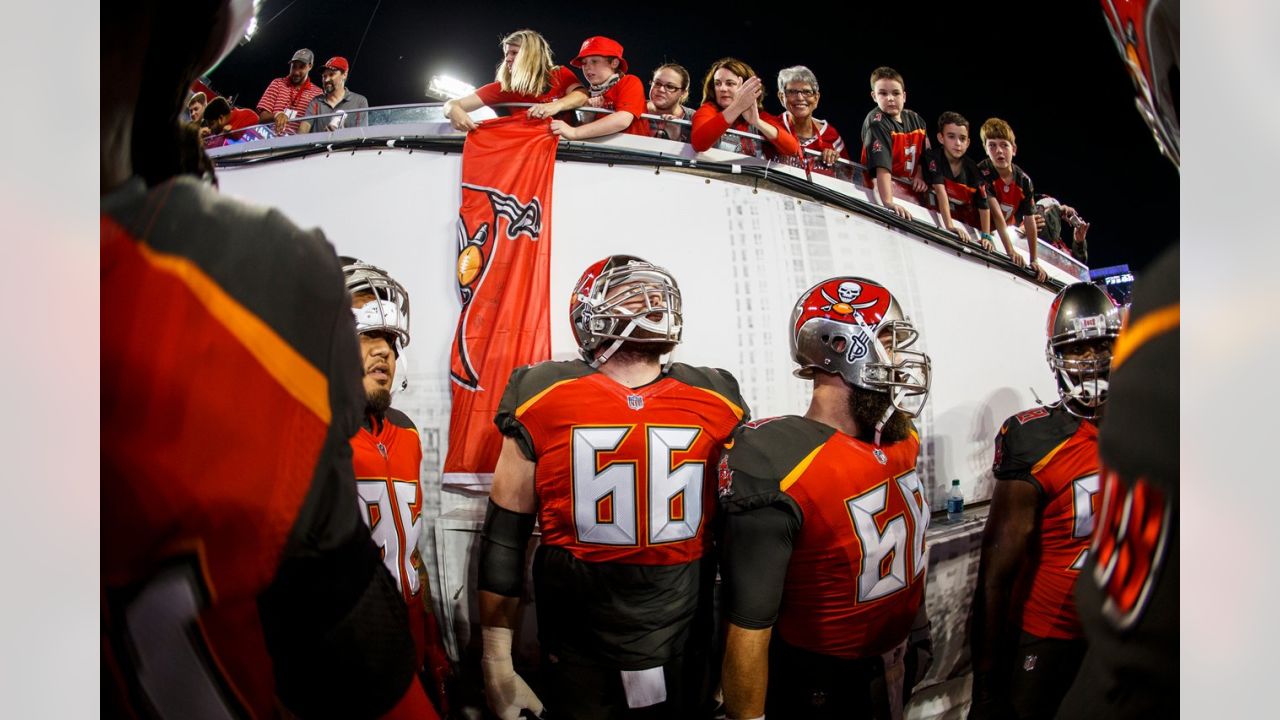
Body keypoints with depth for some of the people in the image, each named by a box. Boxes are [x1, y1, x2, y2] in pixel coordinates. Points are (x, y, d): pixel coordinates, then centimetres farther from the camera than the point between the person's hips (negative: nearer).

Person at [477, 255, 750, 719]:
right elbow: (504, 537, -2)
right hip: (578, 658, -2)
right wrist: (497, 661, -1)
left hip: (686, 651, 2)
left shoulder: (717, 403, -3)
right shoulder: (545, 400, -8)